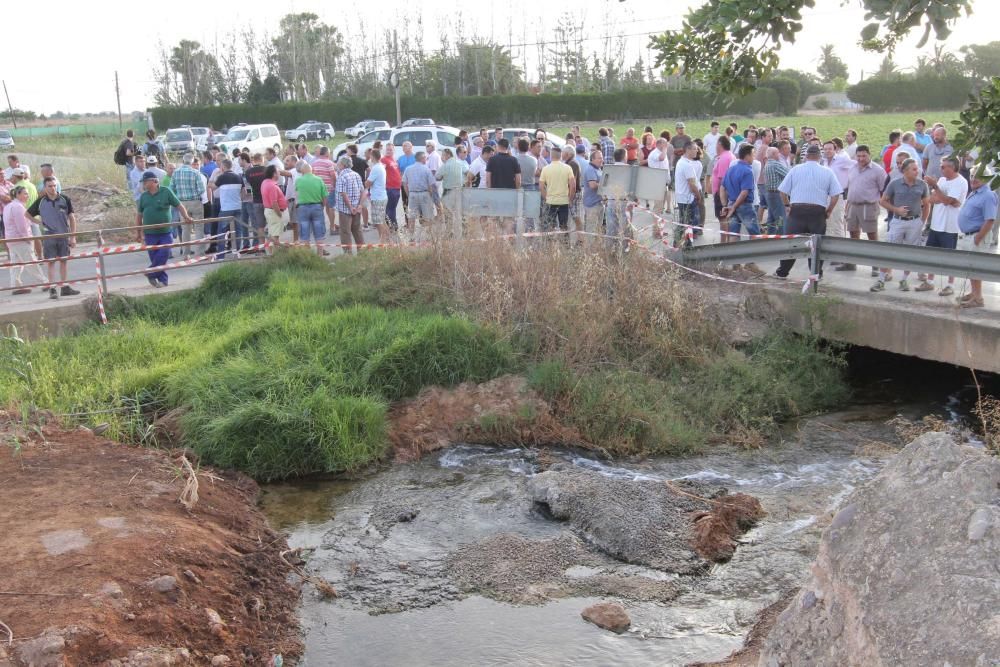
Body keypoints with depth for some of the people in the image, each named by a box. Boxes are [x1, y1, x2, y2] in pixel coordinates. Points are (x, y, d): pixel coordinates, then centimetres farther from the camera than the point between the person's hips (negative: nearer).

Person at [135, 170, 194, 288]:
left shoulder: (166, 192, -1)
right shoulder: (143, 196, 8)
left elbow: (179, 206, 0)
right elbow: (139, 215, 14)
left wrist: (186, 217, -17)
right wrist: (138, 232, 13)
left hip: (165, 232, -3)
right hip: (150, 233, 3)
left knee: (164, 254, -11)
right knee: (154, 257, 3)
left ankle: (151, 274, 8)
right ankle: (162, 279, 14)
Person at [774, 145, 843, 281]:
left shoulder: (795, 169, 3)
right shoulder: (828, 172, 4)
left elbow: (782, 191, 2)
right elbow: (836, 195, -2)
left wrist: (787, 205, 15)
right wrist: (829, 211, 9)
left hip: (797, 210, 0)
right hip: (818, 211, 0)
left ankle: (782, 272, 11)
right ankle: (816, 273, 13)